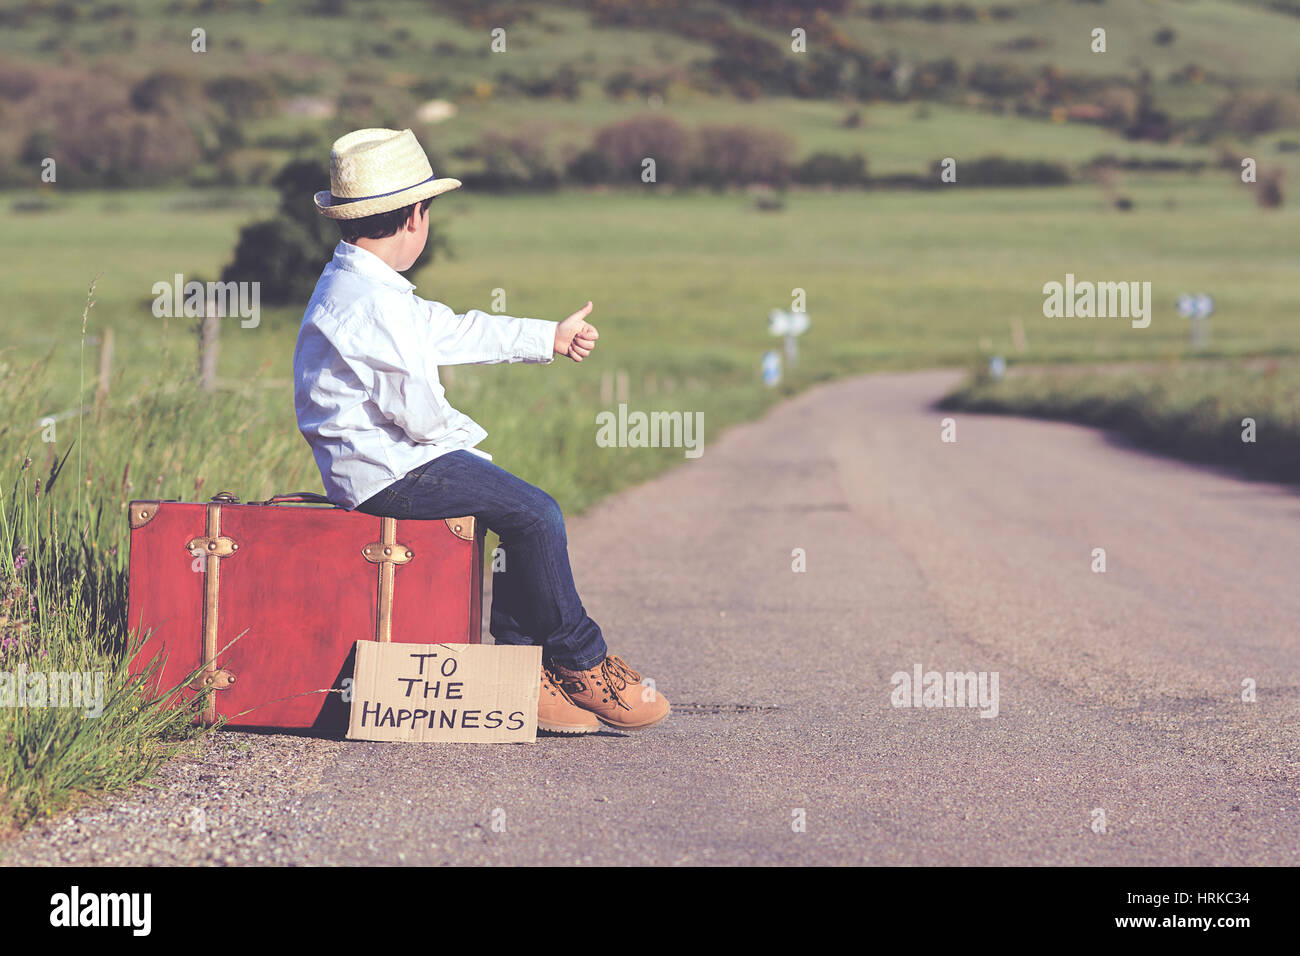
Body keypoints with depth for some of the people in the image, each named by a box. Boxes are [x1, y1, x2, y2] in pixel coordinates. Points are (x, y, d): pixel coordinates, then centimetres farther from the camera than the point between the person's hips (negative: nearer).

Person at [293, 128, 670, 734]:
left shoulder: (352, 285, 16)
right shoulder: (374, 303, -20)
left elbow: (452, 332, 26)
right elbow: (418, 411, -21)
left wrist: (548, 339, 34)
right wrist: (463, 434, 1)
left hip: (377, 463, 11)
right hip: (386, 471, -11)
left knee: (526, 510, 8)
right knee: (535, 513, -13)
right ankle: (582, 664, -1)